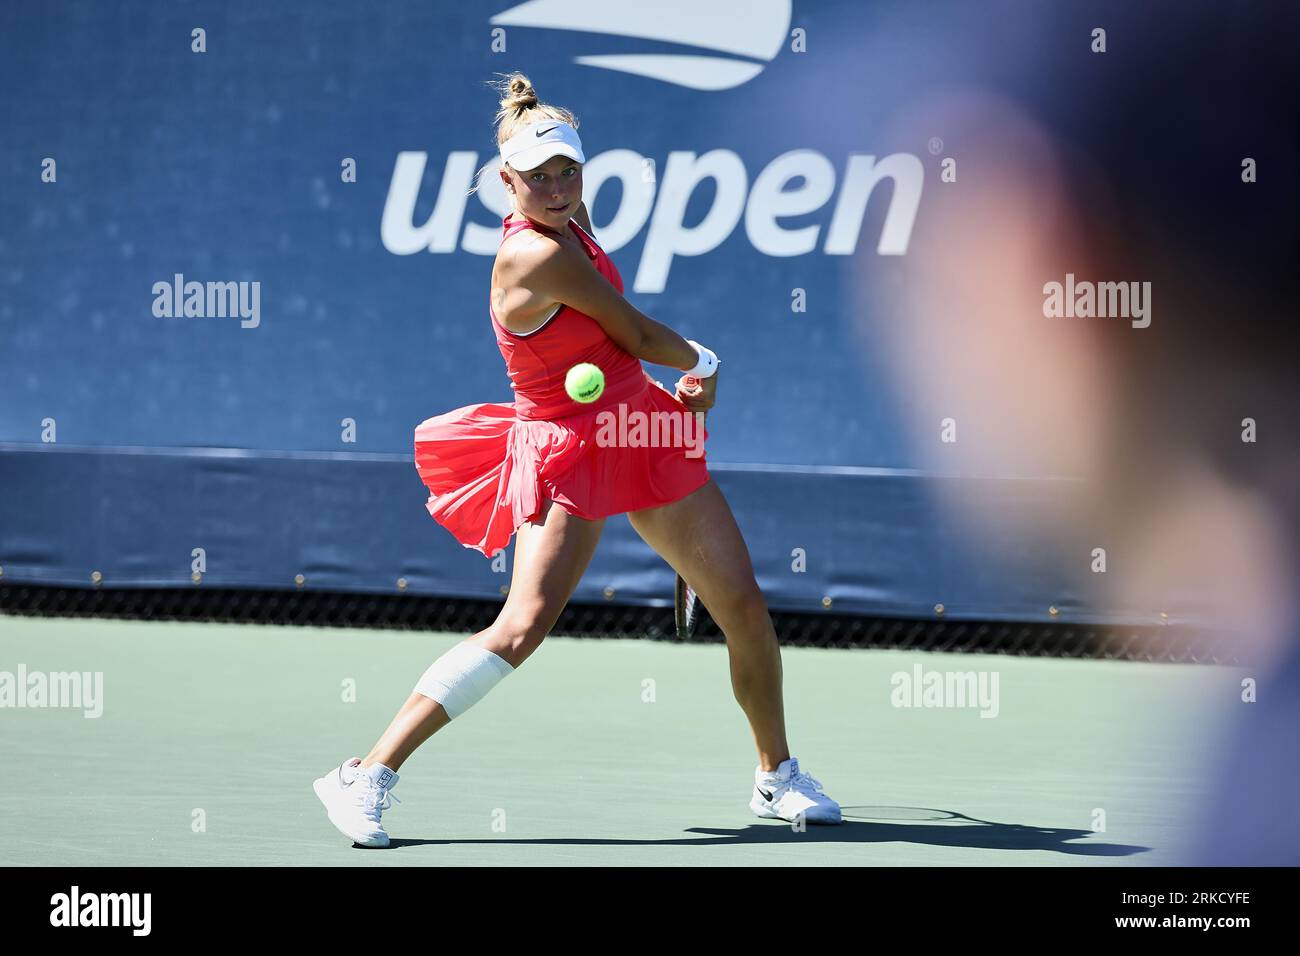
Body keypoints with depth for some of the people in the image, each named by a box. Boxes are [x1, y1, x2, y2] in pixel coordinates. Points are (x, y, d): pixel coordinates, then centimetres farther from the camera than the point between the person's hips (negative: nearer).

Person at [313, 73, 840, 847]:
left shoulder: (573, 221, 2)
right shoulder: (540, 255, -24)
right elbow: (637, 335, -12)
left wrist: (688, 381, 18)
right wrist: (701, 362, 7)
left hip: (645, 431, 8)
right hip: (569, 453, -8)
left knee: (744, 604, 7)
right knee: (525, 624, -22)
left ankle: (778, 777, 27)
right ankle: (368, 777, -17)